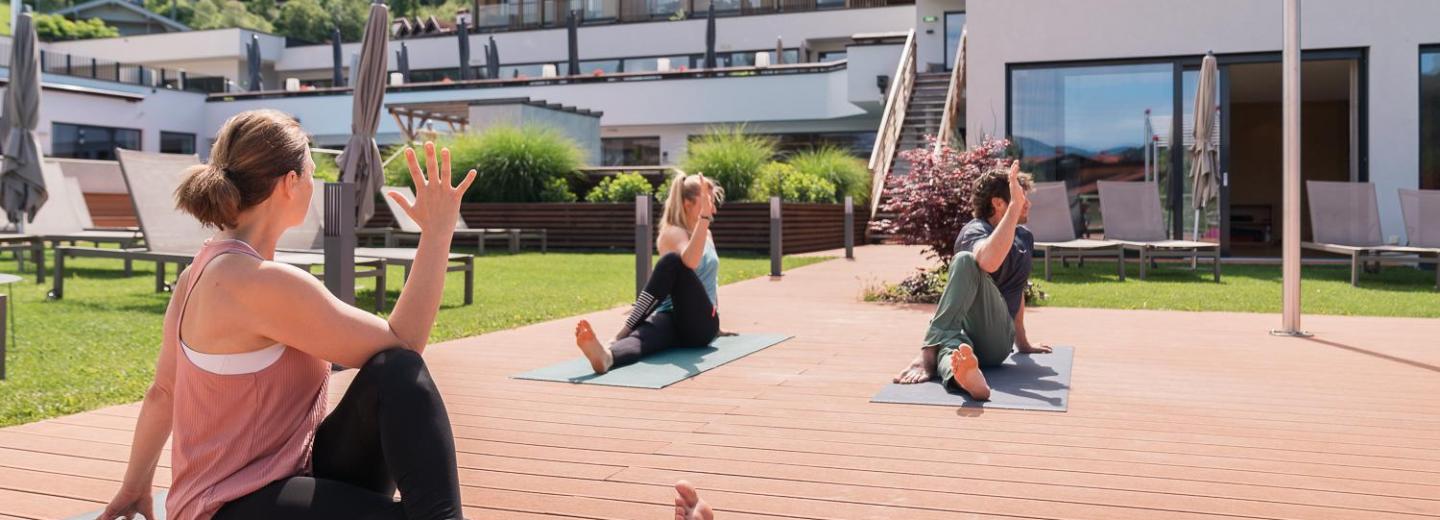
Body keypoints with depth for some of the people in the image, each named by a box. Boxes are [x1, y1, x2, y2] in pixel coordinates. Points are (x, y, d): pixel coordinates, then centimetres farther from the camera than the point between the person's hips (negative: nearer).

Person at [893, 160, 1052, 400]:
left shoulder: (1025, 238, 19)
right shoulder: (975, 230, -3)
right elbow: (989, 262, -29)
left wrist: (1022, 342, 38)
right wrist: (1015, 206, -28)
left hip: (998, 341, 3)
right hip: (965, 333, -3)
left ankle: (929, 354, -46)